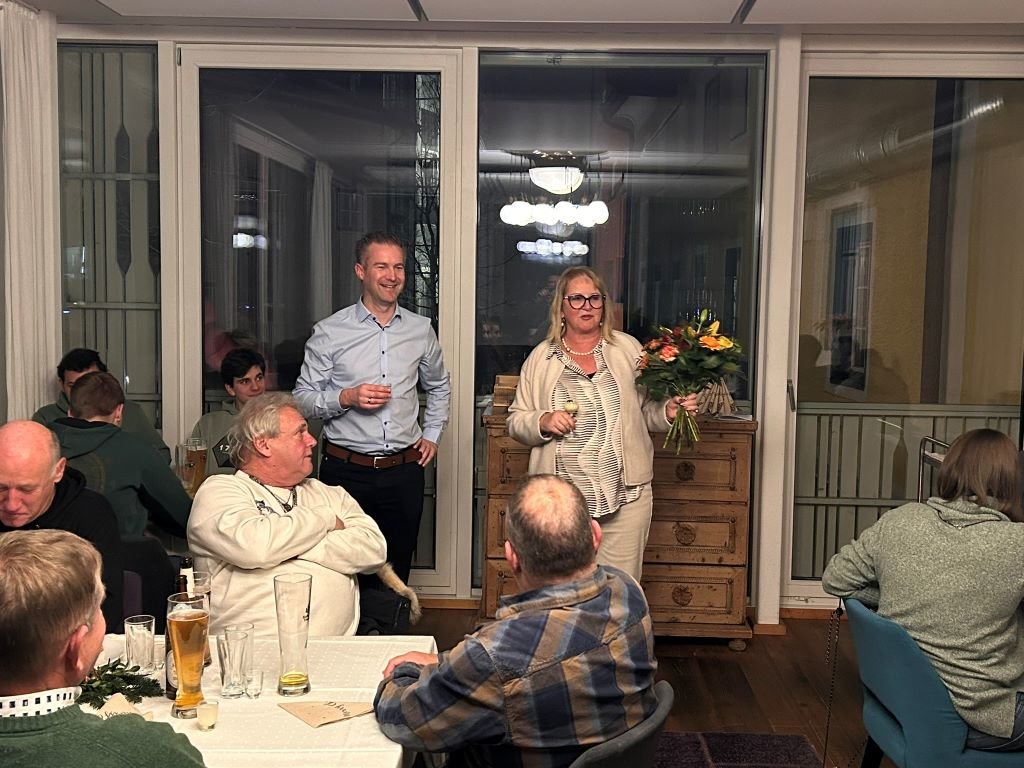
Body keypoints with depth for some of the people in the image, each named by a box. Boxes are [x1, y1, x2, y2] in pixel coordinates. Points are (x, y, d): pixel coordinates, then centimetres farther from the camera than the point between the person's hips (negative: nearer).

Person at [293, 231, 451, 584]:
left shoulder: (421, 330, 7)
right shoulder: (329, 333, -4)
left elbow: (439, 386, 23)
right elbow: (302, 398, -1)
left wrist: (432, 434, 13)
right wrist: (346, 398, -17)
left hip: (404, 471, 3)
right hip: (346, 471, -2)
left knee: (396, 574, 11)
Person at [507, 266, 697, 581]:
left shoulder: (628, 349, 7)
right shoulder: (541, 358, 6)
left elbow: (646, 410, 13)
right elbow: (515, 421, 8)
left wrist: (669, 412, -8)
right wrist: (543, 422, -12)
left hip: (625, 495, 0)